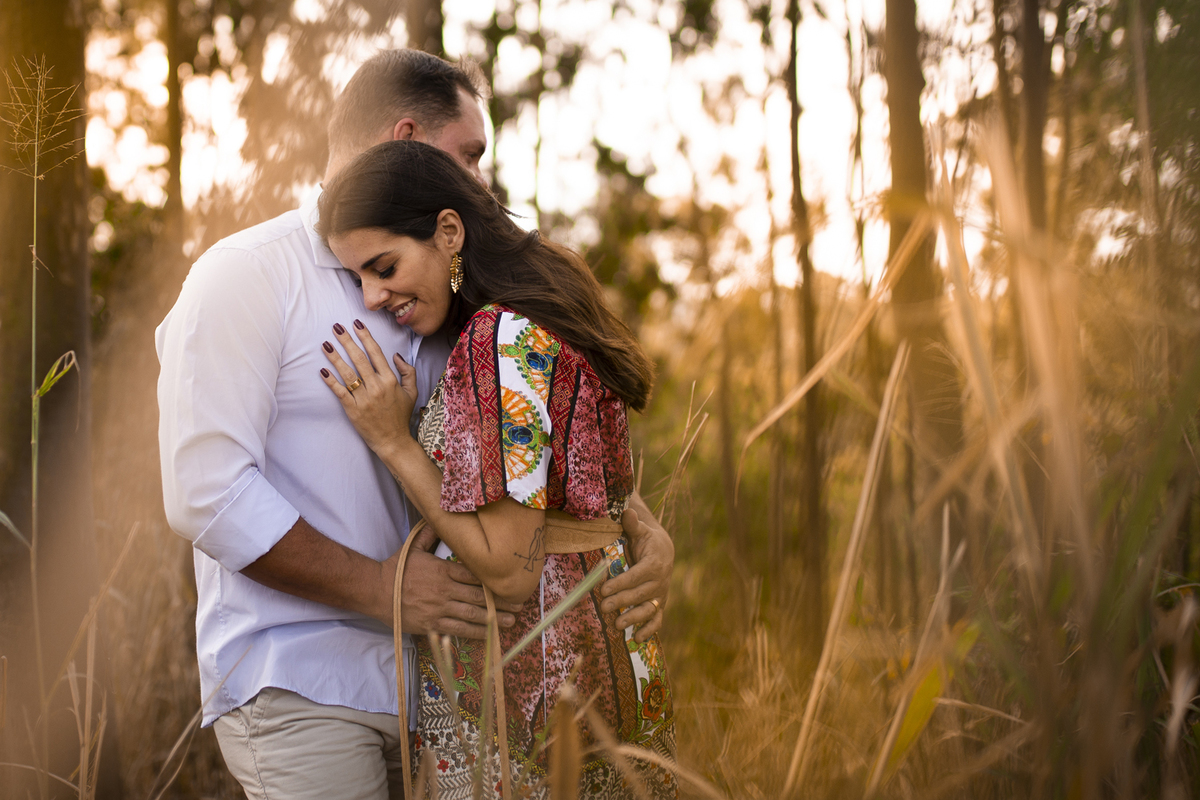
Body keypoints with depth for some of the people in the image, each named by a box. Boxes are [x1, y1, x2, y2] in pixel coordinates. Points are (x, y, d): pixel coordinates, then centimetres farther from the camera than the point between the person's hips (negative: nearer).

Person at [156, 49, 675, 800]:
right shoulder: (245, 276, -7)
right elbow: (205, 491, -16)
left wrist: (641, 529, -6)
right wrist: (379, 586, -18)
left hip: (429, 681, 6)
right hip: (298, 686, -6)